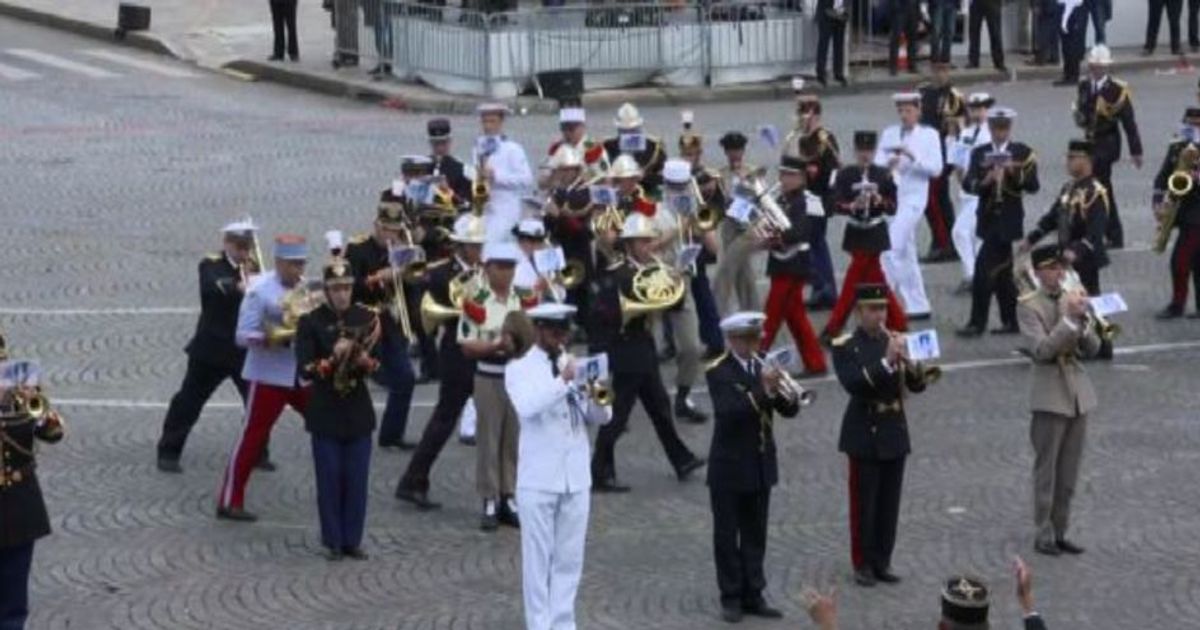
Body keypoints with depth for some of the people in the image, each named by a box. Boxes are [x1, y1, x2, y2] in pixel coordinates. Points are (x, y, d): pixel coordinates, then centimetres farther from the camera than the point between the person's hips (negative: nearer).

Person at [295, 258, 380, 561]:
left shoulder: (367, 317, 3)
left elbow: (380, 363, 4)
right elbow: (305, 371, -10)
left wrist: (366, 361, -17)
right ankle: (333, 542, 10)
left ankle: (352, 540, 14)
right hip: (325, 413, -2)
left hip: (359, 413, 2)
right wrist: (333, 358, -23)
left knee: (357, 479, 4)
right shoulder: (311, 322, -5)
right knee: (330, 479, 1)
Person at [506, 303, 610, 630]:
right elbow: (526, 407, -25)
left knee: (570, 557, 9)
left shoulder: (577, 366, 9)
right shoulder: (520, 368, -5)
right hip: (539, 479, -4)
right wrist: (562, 380, -30)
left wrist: (597, 400, -15)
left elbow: (601, 417, 6)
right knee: (538, 557, 2)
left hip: (576, 477, 4)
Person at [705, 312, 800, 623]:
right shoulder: (718, 372, -12)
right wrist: (764, 390, -35)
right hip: (730, 467, -5)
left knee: (755, 534, 11)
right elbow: (729, 412, -27)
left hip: (761, 465, 5)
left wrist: (789, 397, -22)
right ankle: (731, 597, 10)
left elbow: (788, 410, 0)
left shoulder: (764, 366, 5)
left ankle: (753, 595, 18)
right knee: (727, 535, 3)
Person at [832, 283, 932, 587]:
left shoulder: (895, 341, 8)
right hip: (865, 435, -4)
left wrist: (910, 363, -19)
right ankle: (863, 564, 8)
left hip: (895, 433, 5)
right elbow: (852, 383, -21)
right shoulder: (845, 346, -6)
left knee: (890, 503, 8)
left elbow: (918, 385, 1)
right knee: (863, 502, 0)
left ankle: (882, 562, 17)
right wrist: (885, 362, -29)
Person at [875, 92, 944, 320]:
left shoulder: (929, 135, 2)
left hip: (913, 198, -5)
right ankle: (919, 306, 16)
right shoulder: (888, 134, 11)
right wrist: (888, 163, -19)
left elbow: (936, 169, -7)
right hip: (890, 196, 5)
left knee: (892, 248, -18)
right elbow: (877, 164, 3)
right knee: (906, 253, 10)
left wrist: (913, 157, -19)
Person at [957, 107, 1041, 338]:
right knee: (1001, 271, 11)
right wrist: (983, 182, -24)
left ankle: (977, 323, -7)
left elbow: (1033, 186, -8)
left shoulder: (1023, 153, -3)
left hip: (1009, 220, -5)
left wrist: (1016, 173, -24)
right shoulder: (979, 153, 6)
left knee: (984, 269, -11)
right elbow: (967, 184, -4)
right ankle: (1011, 321, 20)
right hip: (989, 219, 5)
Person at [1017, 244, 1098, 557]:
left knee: (1069, 471, 9)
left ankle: (1060, 532, 17)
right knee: (1046, 469, -2)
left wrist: (1083, 321, -12)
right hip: (1050, 394, -6)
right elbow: (1041, 349, -19)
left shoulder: (1073, 298, 9)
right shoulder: (1029, 306, -7)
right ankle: (1044, 535, 4)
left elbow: (1092, 349, 6)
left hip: (1078, 393, 6)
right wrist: (1069, 318, -23)